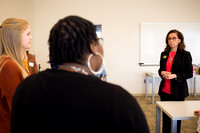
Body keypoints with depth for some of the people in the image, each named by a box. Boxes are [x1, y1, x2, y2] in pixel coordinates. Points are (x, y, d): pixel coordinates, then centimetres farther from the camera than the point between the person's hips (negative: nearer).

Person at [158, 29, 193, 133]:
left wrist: (174, 76, -20)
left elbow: (189, 73, -7)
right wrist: (162, 72, -6)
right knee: (165, 115, 13)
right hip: (165, 90, 5)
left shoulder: (185, 55, -7)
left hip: (178, 91, -4)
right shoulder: (164, 54, 8)